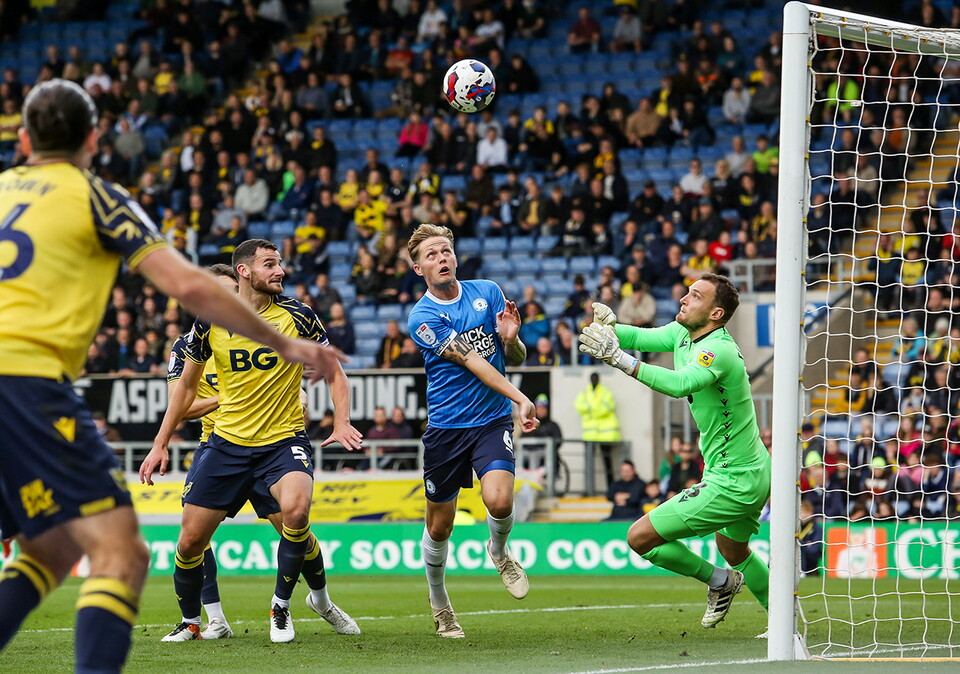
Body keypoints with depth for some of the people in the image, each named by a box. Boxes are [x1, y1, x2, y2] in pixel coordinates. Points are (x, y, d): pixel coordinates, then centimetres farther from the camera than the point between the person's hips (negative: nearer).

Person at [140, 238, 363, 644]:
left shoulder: (297, 316, -6)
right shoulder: (210, 322, -1)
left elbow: (333, 373, 3)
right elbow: (186, 386, 12)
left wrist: (342, 423, -14)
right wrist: (161, 444, 10)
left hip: (284, 440, -2)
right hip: (227, 441, 2)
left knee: (295, 509, -31)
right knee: (190, 541, -1)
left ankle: (281, 607, -9)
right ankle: (190, 621, 26)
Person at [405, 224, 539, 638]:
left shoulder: (487, 293, 3)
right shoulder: (422, 317, -9)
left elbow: (515, 359, 9)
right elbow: (471, 361, -18)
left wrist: (511, 338, -15)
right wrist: (521, 399, -26)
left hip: (493, 421, 1)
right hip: (446, 428, -1)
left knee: (499, 500, -23)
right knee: (439, 526, 6)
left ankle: (498, 551, 11)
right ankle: (438, 604, 31)